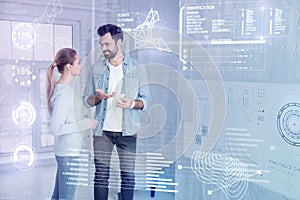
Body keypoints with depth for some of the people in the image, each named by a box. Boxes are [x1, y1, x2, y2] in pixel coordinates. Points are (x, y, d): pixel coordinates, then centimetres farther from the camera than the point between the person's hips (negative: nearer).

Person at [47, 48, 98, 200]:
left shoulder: (68, 86, 7)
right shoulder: (62, 93, -21)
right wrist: (84, 124, -19)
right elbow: (55, 129, -24)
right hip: (68, 152, -9)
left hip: (65, 151, 9)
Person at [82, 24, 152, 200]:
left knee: (128, 175, 5)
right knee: (101, 174, 6)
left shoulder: (137, 68, 0)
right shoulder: (96, 68, 6)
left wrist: (133, 104, -19)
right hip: (102, 130, 2)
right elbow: (86, 99, 9)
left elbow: (147, 100, 2)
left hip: (127, 131, -1)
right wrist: (98, 97, -13)